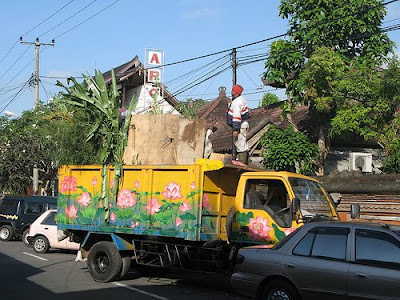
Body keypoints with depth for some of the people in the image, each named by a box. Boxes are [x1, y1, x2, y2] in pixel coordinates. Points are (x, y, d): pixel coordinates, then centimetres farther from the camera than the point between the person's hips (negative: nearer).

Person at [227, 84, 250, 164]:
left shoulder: (236, 103, -20)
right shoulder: (241, 99, 12)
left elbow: (237, 116, -25)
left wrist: (235, 129, -26)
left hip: (240, 126, -11)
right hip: (243, 124, 11)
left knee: (240, 146, -8)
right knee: (243, 146, 15)